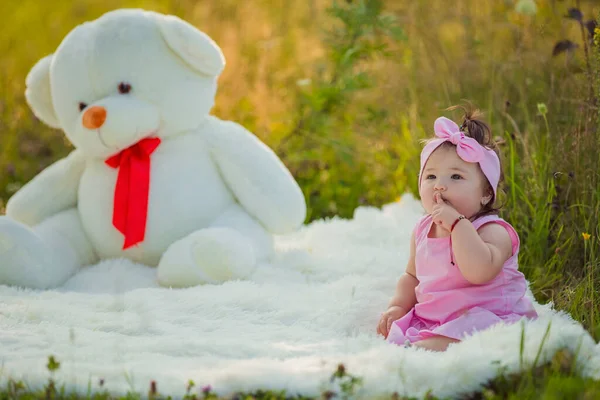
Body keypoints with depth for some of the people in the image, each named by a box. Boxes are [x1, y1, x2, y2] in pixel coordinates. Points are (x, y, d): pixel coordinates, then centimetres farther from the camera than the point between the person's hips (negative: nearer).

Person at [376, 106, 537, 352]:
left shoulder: (493, 231, -13)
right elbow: (412, 276, 27)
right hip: (429, 320, 8)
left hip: (484, 319, -8)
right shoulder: (422, 230, 10)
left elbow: (480, 272, -35)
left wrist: (457, 222, -29)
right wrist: (398, 306, 7)